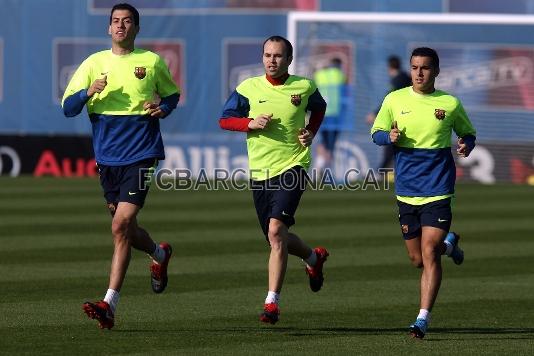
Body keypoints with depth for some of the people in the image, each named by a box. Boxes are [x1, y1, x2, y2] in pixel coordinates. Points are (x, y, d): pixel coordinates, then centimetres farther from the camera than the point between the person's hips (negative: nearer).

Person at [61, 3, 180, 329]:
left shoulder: (153, 62, 3)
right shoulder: (94, 63, 7)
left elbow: (172, 94, 19)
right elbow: (68, 107, 4)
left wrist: (163, 108, -4)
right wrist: (88, 92, -17)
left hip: (141, 155, -4)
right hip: (107, 157, 4)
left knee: (122, 224, -16)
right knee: (123, 227, 13)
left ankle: (110, 304, -17)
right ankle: (159, 254, 47)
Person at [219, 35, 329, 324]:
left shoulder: (305, 87, 1)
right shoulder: (248, 88, 1)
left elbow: (319, 108, 22)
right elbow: (224, 119, 5)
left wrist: (311, 132, 4)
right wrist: (250, 123, -12)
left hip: (292, 166, -3)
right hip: (259, 170, 3)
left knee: (276, 230, -21)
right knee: (277, 239, 10)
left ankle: (272, 301, -17)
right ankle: (314, 257, 45)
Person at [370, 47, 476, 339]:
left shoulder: (450, 104, 0)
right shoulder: (394, 100, 3)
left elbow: (468, 134, 13)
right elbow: (376, 133, 11)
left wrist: (466, 146, -10)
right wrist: (390, 137, -12)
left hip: (438, 190, -3)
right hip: (406, 190, 3)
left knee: (429, 253, -14)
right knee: (417, 259, 10)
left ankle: (423, 319, -10)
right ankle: (448, 244, 44)